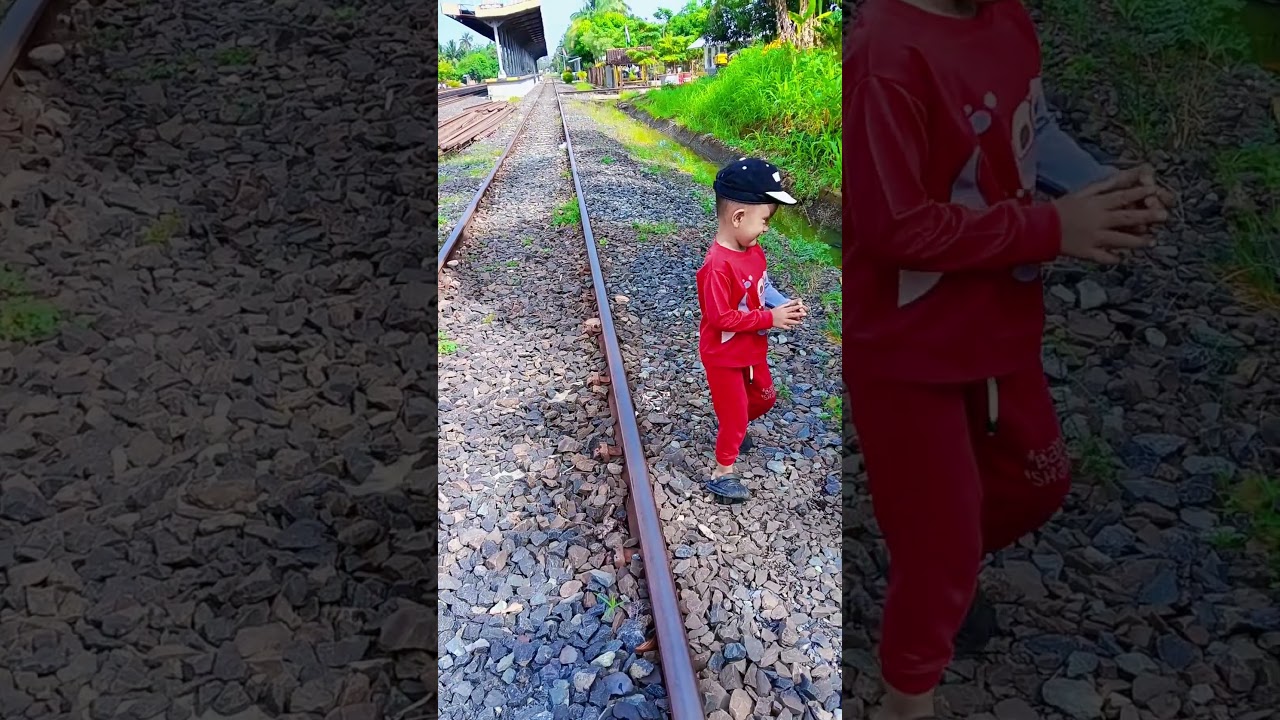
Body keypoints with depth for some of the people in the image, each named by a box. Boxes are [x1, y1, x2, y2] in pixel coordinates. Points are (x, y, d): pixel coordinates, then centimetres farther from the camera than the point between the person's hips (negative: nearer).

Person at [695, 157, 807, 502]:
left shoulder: (753, 249, -4)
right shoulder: (718, 267, -32)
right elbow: (721, 318, -31)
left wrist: (785, 305, -10)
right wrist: (769, 318, -27)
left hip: (752, 349, 8)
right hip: (724, 356, -8)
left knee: (764, 397, 27)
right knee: (735, 415, 6)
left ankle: (730, 427, 52)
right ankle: (721, 474, 27)